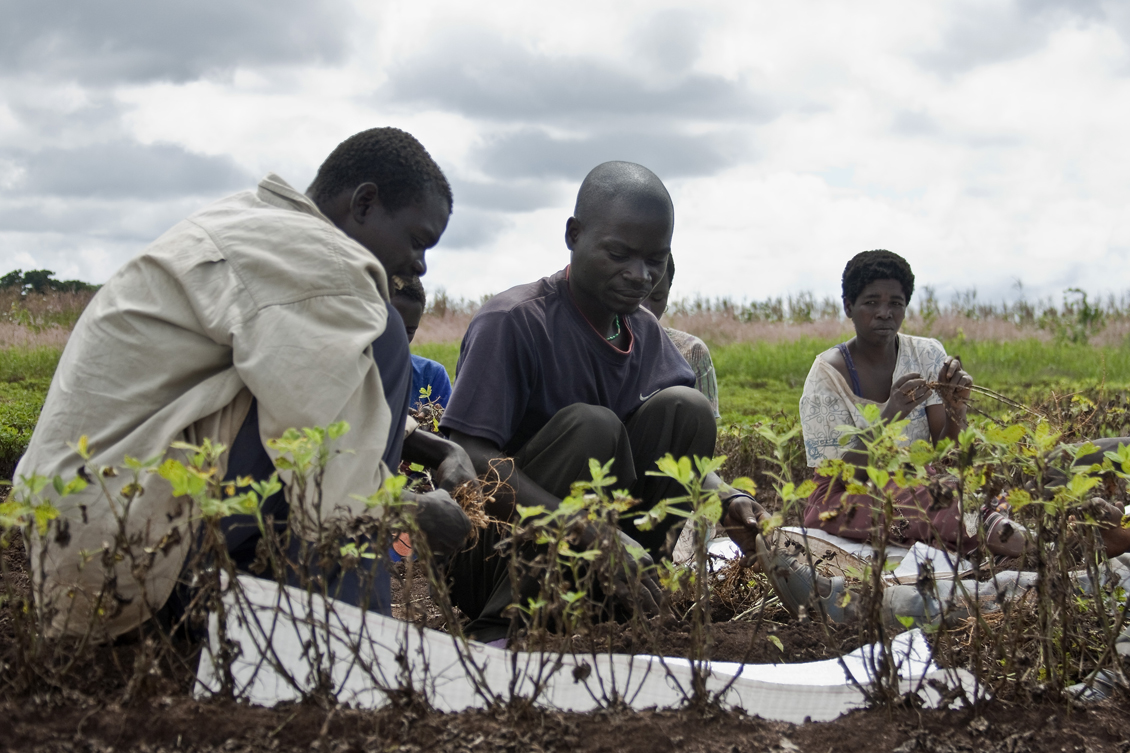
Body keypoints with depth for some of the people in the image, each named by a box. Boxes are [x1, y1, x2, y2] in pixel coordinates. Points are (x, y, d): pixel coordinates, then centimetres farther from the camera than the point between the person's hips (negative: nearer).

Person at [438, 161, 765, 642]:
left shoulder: (645, 333, 6)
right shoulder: (512, 322, -18)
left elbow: (680, 450, 5)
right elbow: (469, 462, -28)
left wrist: (728, 500, -18)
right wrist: (591, 533, -36)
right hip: (486, 561, -6)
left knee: (683, 407, -10)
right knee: (590, 427, -28)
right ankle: (501, 628, -22)